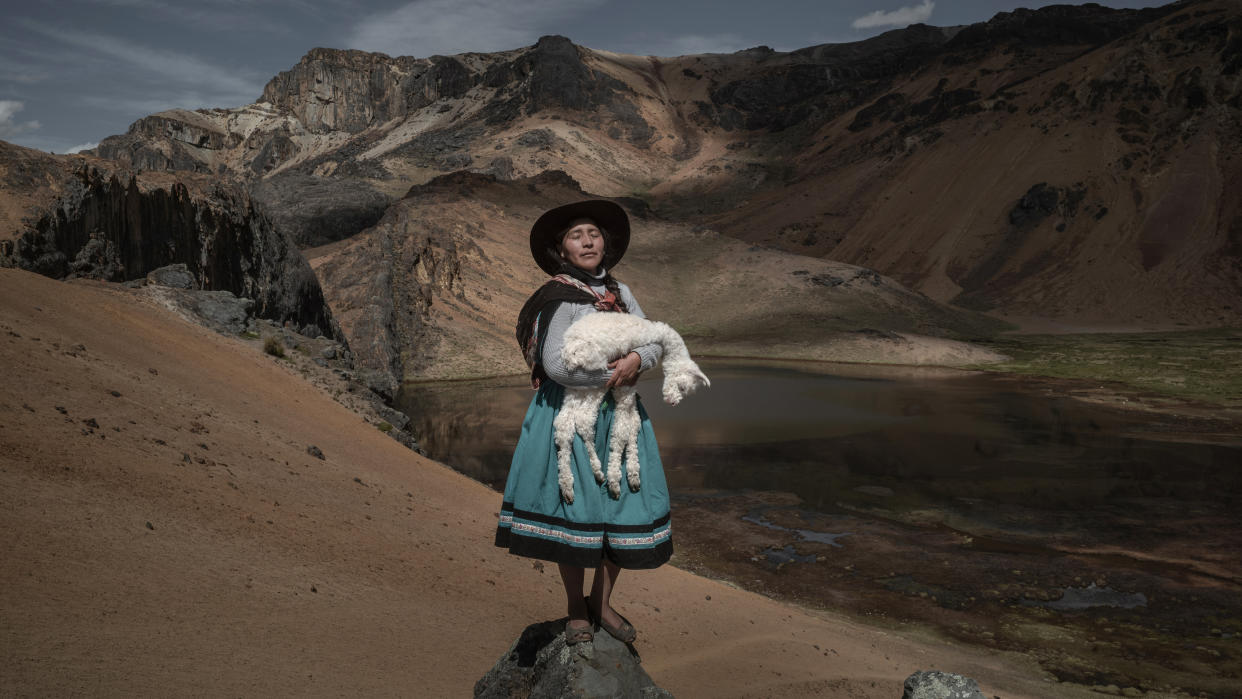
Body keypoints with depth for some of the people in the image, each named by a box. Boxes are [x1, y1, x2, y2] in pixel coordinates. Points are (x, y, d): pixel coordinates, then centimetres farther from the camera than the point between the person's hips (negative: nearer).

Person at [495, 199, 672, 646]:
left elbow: (656, 342, 8)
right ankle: (576, 610, 20)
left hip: (618, 416, 6)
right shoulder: (559, 299, -10)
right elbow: (557, 364, -19)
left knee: (623, 505, 5)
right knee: (573, 508, 0)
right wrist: (613, 374, -12)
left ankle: (602, 602, 24)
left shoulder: (620, 294, 11)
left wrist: (637, 360, -14)